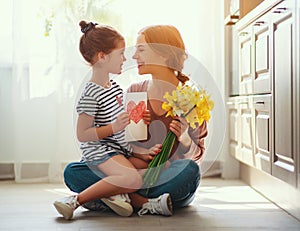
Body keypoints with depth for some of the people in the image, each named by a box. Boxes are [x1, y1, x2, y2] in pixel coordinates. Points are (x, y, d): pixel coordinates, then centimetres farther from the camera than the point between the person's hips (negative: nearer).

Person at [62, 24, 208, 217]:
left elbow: (198, 153, 3)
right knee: (72, 172, -15)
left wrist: (182, 138, -18)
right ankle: (146, 203, -23)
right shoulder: (134, 91, 8)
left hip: (169, 179, -3)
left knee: (189, 169, -37)